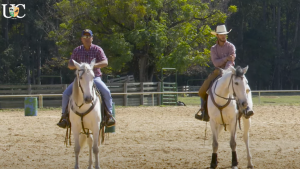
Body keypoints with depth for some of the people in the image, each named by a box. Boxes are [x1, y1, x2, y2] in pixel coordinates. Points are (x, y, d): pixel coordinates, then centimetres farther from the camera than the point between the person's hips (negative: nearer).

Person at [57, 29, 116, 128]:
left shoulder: (97, 49, 0)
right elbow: (70, 65, 4)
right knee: (66, 94, -15)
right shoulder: (77, 50, 7)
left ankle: (109, 114, -15)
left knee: (106, 92, -27)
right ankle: (64, 115, -1)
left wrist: (93, 65, -30)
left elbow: (105, 62, -13)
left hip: (95, 78, -2)